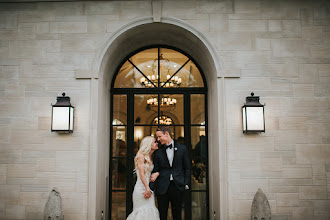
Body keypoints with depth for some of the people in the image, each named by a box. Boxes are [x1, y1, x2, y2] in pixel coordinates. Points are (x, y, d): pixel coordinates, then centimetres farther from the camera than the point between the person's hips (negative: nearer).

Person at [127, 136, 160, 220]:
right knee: (143, 211, -5)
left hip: (148, 187, 7)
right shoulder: (141, 156, -8)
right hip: (141, 187, -7)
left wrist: (157, 173, -6)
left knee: (150, 211, 4)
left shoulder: (151, 157, 14)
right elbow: (141, 174, -14)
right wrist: (147, 189, -17)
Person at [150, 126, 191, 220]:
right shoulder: (158, 152, 5)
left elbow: (187, 168, 7)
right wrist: (151, 188, -2)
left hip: (178, 186, 0)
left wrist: (186, 184, -1)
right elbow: (155, 171, 5)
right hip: (162, 187, 1)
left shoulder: (182, 148, 4)